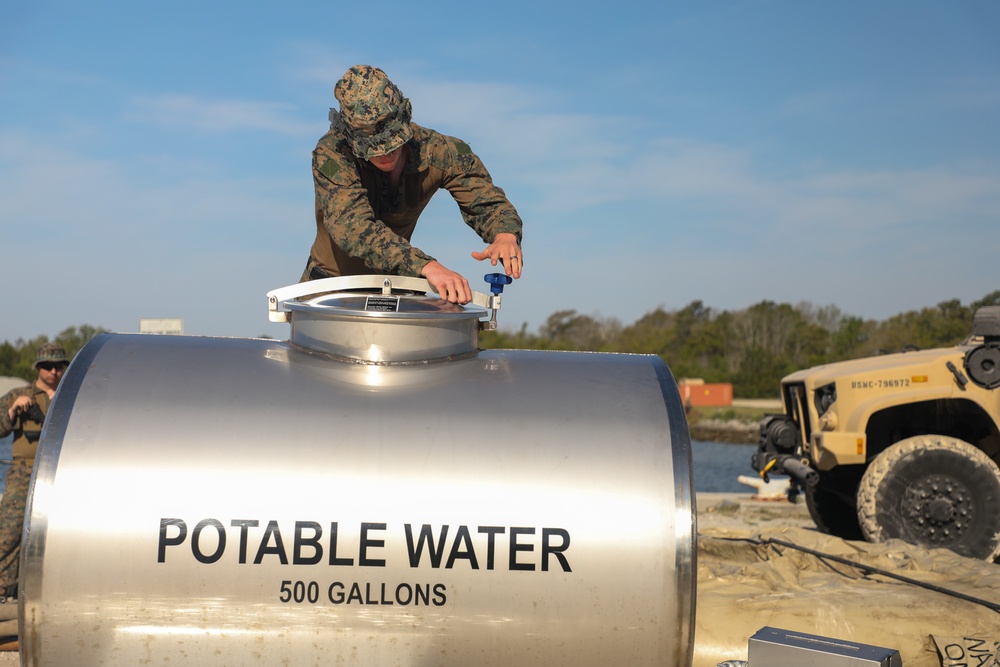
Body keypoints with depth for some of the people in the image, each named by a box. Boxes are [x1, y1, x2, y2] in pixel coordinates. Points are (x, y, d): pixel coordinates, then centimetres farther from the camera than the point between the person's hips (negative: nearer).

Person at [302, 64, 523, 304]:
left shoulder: (437, 151, -17)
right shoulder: (331, 155, -27)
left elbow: (488, 202, -12)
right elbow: (352, 226, -42)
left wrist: (506, 234, -38)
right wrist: (426, 266, -56)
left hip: (395, 284, 2)